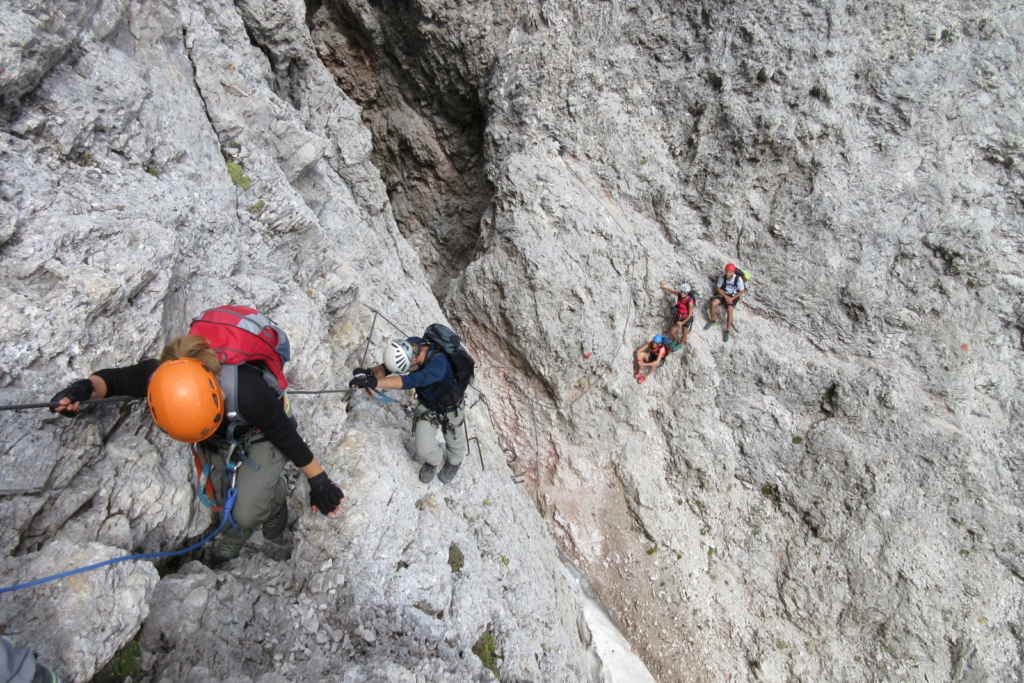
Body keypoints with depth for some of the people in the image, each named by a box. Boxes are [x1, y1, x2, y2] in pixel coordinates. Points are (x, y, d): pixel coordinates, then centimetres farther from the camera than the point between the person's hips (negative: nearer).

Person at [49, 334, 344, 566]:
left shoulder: (248, 393, -47)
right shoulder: (158, 376, -34)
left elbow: (288, 437, -30)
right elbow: (116, 379, -10)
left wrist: (318, 480, -19)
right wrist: (85, 387, -34)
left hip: (260, 437, -4)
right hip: (219, 438, 5)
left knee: (247, 514, -12)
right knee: (225, 501, 19)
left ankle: (275, 495, 24)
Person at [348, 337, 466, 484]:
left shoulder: (439, 363, -45)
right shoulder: (409, 347, -27)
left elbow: (412, 381, -57)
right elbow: (386, 367, -22)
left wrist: (375, 382, -63)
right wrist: (370, 372, -45)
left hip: (450, 409, -4)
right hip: (426, 406, 4)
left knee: (454, 442, 22)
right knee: (424, 450, 5)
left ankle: (454, 462, 57)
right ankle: (434, 460, 42)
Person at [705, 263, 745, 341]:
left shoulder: (738, 279, -23)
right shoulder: (722, 276, -18)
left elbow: (741, 291, -10)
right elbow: (718, 288, -6)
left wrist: (731, 299, -19)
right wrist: (726, 297, -17)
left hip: (733, 296, -2)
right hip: (723, 293, 3)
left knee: (729, 311, -27)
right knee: (713, 303, -25)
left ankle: (727, 331, -12)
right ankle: (712, 321, 1)